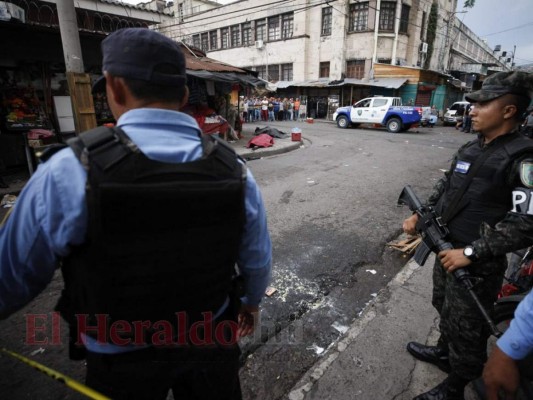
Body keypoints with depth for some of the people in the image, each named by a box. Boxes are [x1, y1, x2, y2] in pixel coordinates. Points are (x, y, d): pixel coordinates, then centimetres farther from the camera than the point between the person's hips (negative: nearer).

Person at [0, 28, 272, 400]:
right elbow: (258, 262, -3)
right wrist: (251, 302, 17)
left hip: (123, 360, -1)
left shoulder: (70, 172, -24)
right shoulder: (234, 170, -15)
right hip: (210, 340, 3)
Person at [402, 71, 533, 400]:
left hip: (479, 264, -8)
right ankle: (444, 352, 52)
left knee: (466, 328, 11)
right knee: (445, 308, 27)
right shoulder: (470, 150, 5)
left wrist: (471, 252, -24)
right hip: (448, 250, 8)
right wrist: (420, 215, 4)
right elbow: (444, 189, 16)